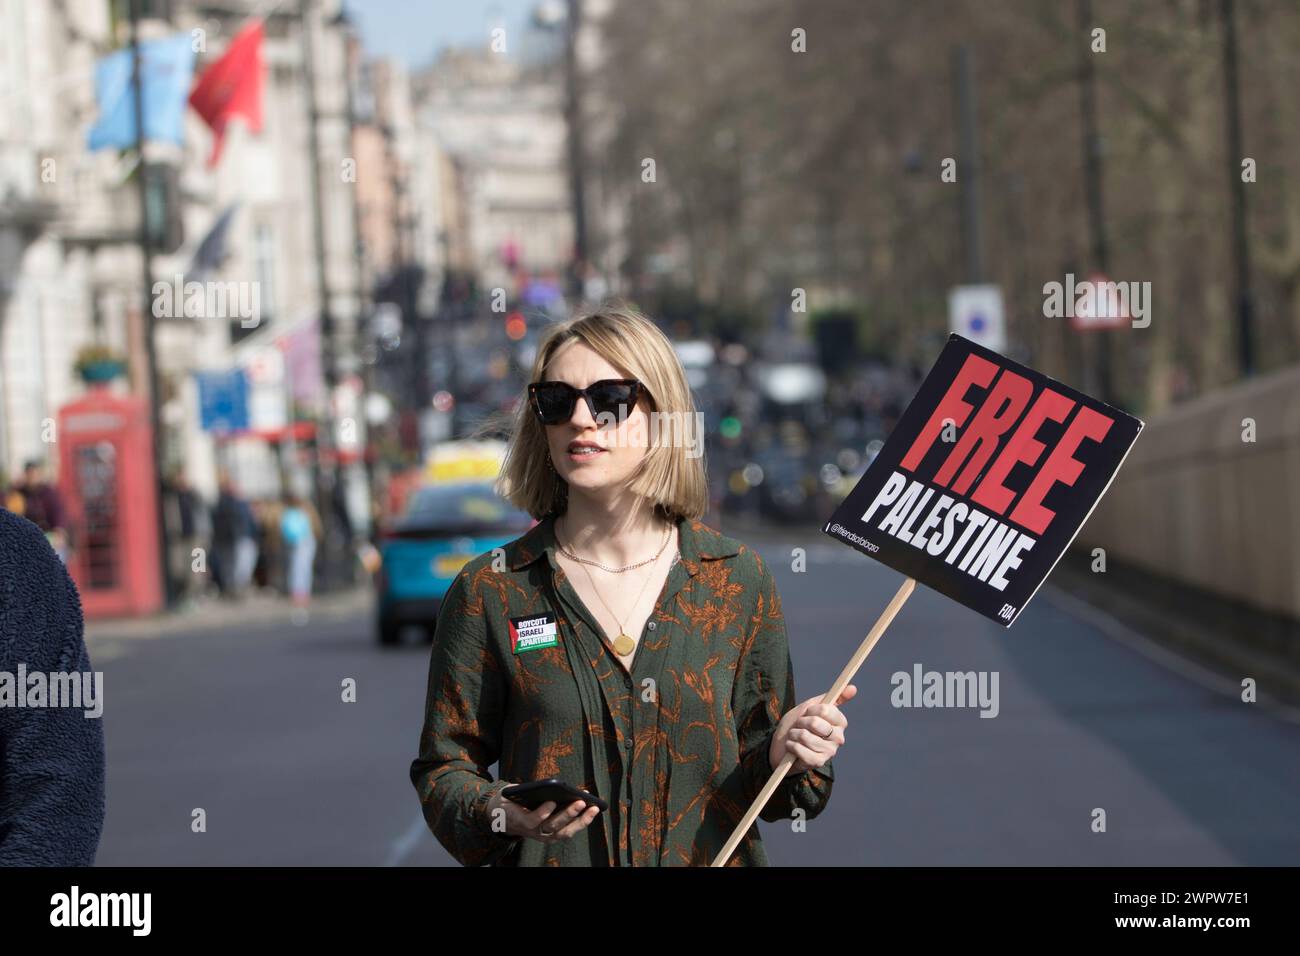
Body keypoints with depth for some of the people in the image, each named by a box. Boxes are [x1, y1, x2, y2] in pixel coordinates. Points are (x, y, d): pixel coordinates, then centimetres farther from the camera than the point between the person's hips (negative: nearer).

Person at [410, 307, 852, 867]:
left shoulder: (737, 581, 4)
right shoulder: (488, 593, 0)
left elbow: (756, 781, 9)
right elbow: (443, 768, 3)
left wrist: (783, 754, -10)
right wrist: (503, 815, -14)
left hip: (714, 855, 2)